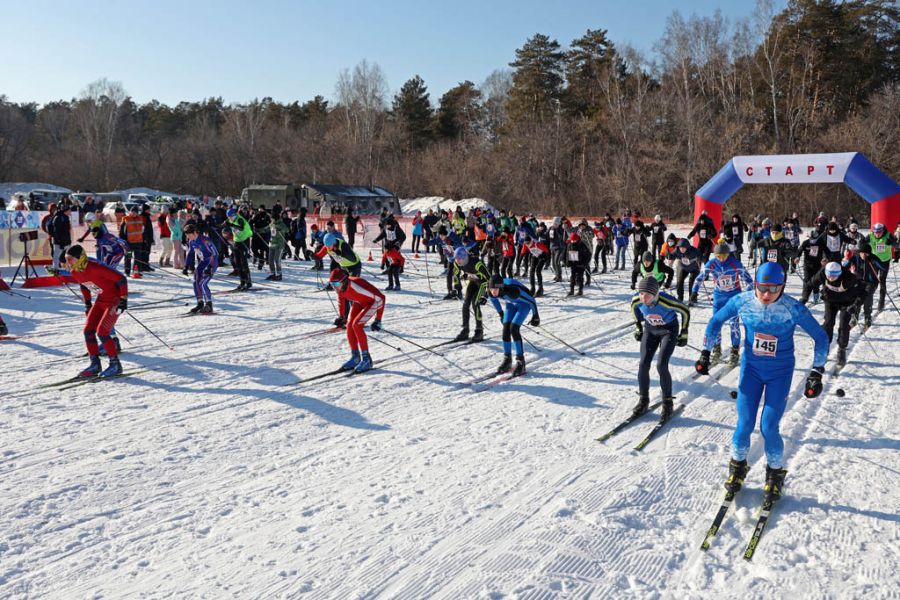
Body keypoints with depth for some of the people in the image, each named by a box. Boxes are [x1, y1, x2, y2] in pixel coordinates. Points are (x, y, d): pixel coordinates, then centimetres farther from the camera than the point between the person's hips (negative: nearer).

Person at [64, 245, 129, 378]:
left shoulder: (96, 268, -29)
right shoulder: (74, 273, -4)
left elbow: (121, 278, -25)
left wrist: (123, 299, -25)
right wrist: (87, 304, 19)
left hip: (114, 300, -8)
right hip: (100, 300, 8)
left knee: (101, 332, -15)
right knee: (88, 331, 1)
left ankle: (115, 365, -2)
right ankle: (95, 364, 13)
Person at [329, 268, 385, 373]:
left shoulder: (356, 286, -40)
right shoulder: (340, 287, -20)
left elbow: (380, 297, -34)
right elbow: (341, 298, 7)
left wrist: (378, 320, -32)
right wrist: (342, 316, 13)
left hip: (372, 302, -7)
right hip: (359, 302, 7)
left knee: (356, 325, -20)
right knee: (349, 325, -6)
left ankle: (366, 359, -11)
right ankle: (355, 358, 9)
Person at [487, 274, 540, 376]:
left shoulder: (512, 290, -42)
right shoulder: (491, 291, -25)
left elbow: (531, 300, -26)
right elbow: (493, 299, 3)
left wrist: (535, 316, -13)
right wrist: (501, 313, 12)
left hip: (524, 303, -6)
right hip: (511, 303, 6)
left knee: (513, 328, -19)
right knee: (506, 329, -6)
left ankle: (520, 362, -10)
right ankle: (507, 360, 9)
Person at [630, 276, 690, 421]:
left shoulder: (666, 301, -35)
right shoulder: (636, 300, -23)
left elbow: (685, 311, -17)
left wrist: (684, 333, -10)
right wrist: (638, 327, 9)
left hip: (669, 330, -4)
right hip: (650, 330, 4)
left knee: (661, 366, -16)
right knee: (643, 364, -7)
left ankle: (667, 403, 2)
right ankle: (643, 401, 10)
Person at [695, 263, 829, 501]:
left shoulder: (794, 309, -20)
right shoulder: (742, 301, -15)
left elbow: (821, 337, -7)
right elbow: (716, 321, 2)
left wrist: (816, 373, -9)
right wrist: (705, 353, 1)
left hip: (780, 374, -1)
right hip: (751, 368, 2)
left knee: (769, 428, -5)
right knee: (744, 425, -1)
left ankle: (775, 473, 22)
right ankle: (737, 467, 26)